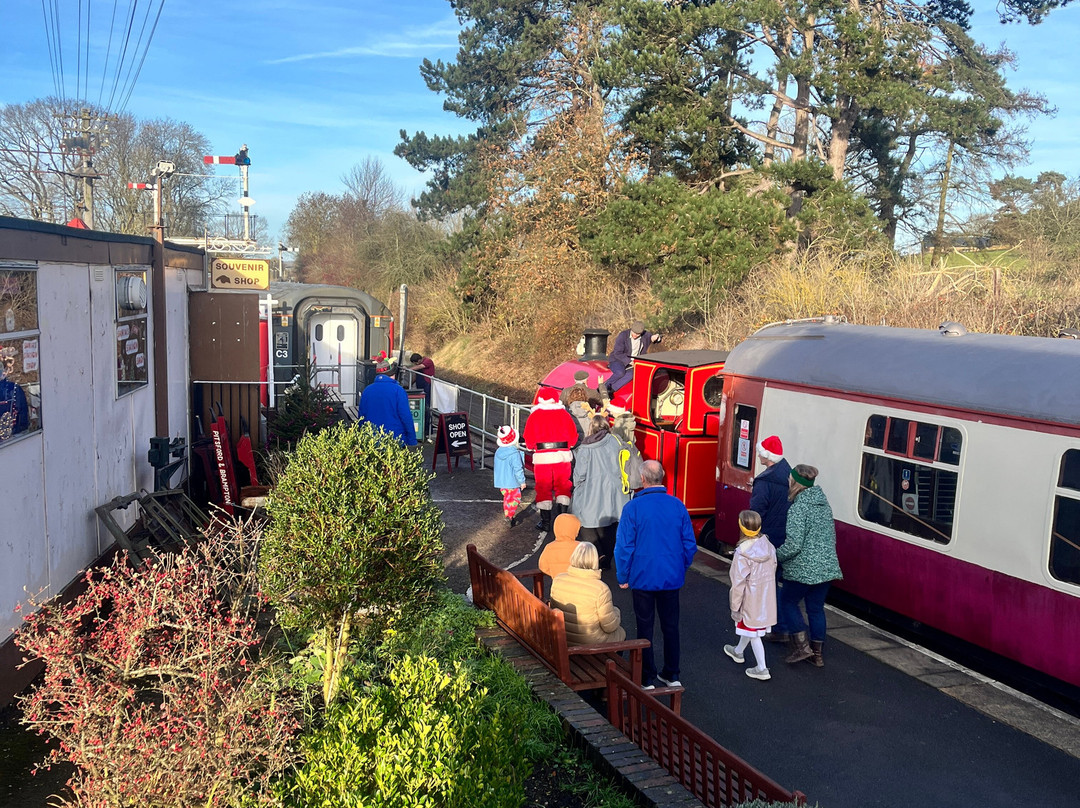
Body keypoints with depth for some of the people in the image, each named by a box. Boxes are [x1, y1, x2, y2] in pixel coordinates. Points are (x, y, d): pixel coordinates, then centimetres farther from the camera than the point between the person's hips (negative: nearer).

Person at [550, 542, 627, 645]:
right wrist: (616, 612, 4)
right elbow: (610, 627, -16)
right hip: (591, 643, -5)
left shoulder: (557, 580, -11)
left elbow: (553, 608, 5)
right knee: (622, 632, 25)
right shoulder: (601, 589, -25)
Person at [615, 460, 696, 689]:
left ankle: (647, 679, 16)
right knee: (670, 626, 16)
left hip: (643, 578, -3)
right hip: (672, 578, 3)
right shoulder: (678, 506, -5)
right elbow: (690, 544, 2)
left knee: (645, 627, 9)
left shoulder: (633, 508, -14)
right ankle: (671, 675, 25)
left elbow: (624, 546, -11)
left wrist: (623, 577, 1)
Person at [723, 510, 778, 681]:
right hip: (767, 597, 7)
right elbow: (773, 570, 7)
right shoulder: (769, 547, -5)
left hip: (751, 600, -7)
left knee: (753, 632, 7)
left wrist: (735, 607, -9)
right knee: (748, 626, 26)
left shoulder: (742, 553, -24)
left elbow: (738, 583, -19)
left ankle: (762, 669, 13)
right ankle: (738, 651, 47)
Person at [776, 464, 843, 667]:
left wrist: (776, 556, -5)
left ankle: (802, 646, 8)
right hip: (827, 567, 7)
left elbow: (793, 545, -21)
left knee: (787, 601, 12)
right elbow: (830, 537, 17)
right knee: (816, 608, 16)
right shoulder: (823, 503, 8)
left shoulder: (798, 508, -18)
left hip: (803, 568, -7)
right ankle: (817, 654, 22)